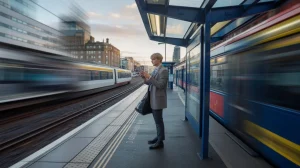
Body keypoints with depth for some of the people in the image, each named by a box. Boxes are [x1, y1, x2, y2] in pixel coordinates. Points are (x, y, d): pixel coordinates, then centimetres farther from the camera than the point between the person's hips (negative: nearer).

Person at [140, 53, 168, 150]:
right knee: (157, 120, 18)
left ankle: (160, 142, 11)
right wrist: (145, 78, -1)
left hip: (158, 99, -9)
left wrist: (149, 77, -22)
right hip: (153, 99, 9)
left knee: (159, 121, 0)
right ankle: (159, 137, 32)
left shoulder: (163, 70, -14)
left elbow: (160, 85, -22)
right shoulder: (155, 70, 13)